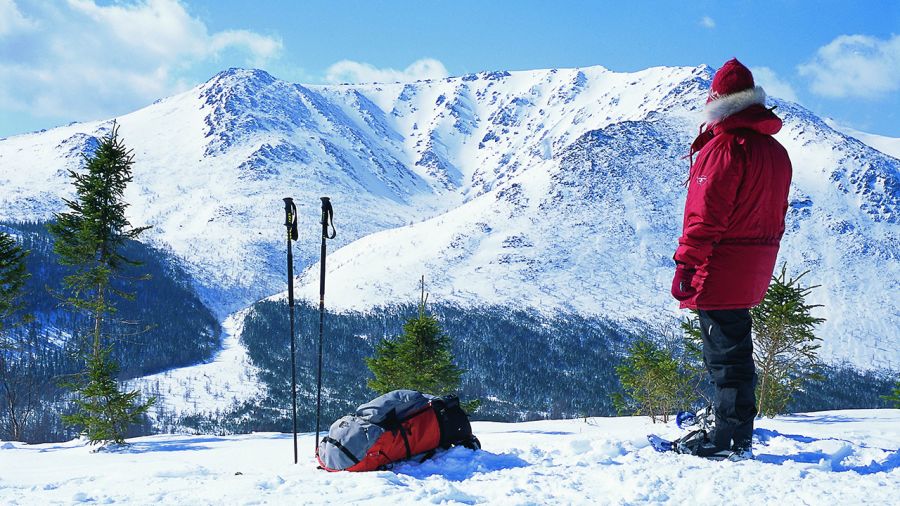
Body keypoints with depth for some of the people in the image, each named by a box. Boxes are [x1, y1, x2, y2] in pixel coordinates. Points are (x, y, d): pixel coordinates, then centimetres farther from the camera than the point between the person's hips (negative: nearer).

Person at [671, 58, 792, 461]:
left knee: (726, 353, -4)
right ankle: (729, 433, 25)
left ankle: (733, 442, 1)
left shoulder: (725, 146, -14)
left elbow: (707, 213, -19)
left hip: (720, 270, -8)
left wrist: (685, 263, -15)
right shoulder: (776, 151, 12)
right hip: (754, 271, 9)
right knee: (732, 348, 17)